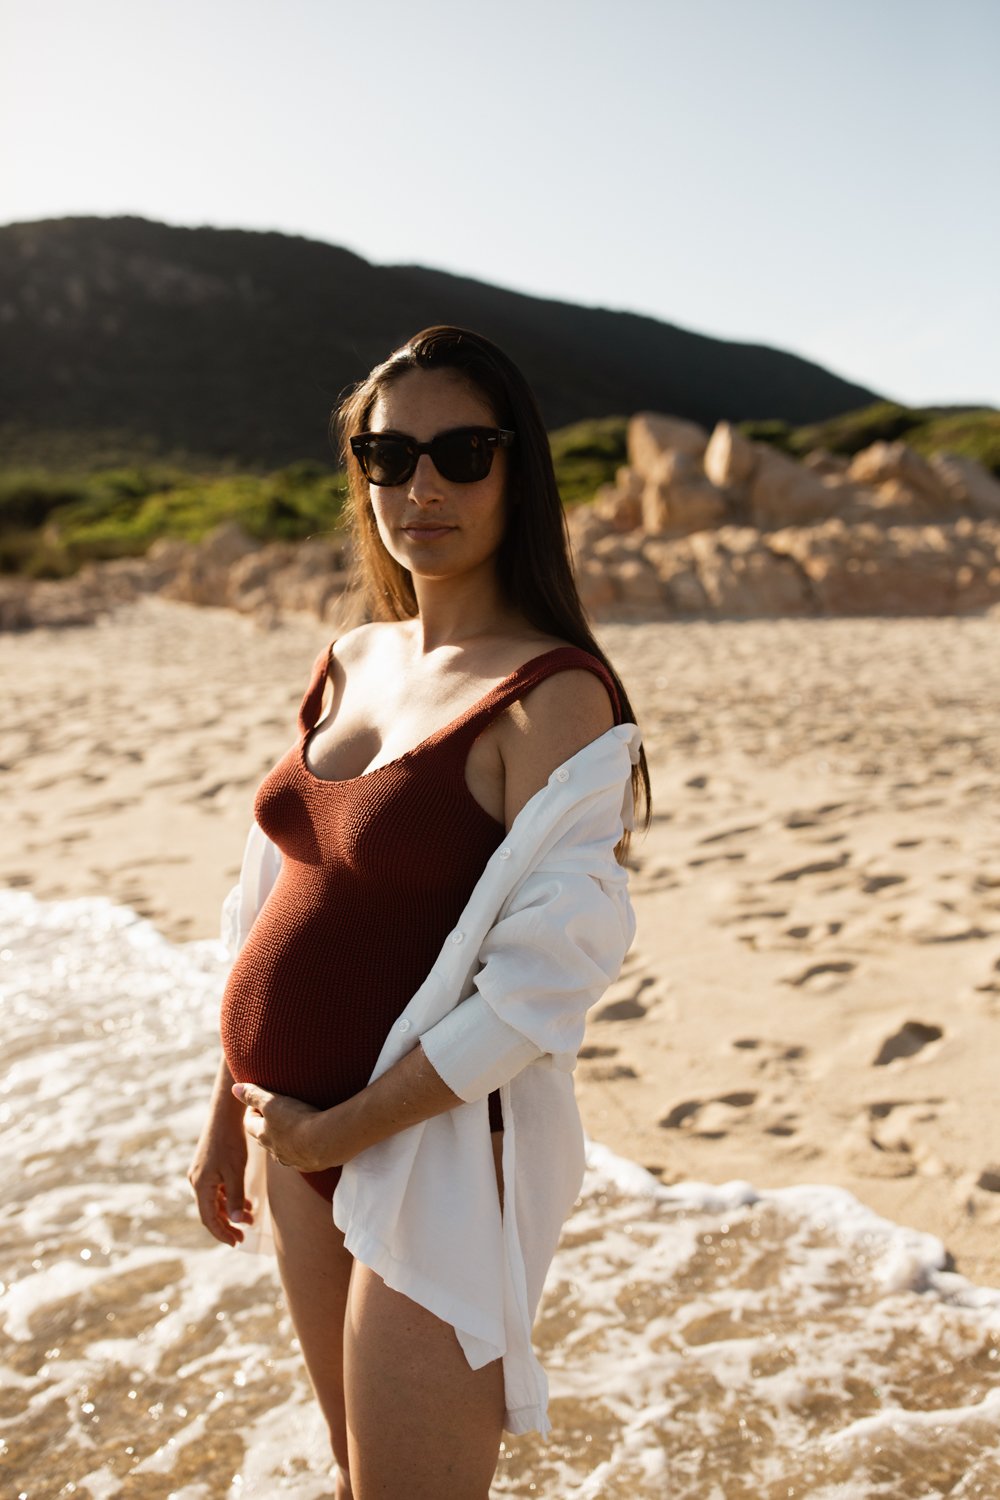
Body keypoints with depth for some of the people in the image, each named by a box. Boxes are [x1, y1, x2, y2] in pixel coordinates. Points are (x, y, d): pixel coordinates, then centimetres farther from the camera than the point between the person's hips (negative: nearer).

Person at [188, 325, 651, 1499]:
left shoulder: (551, 695, -19)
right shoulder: (351, 662, 4)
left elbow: (538, 987, -23)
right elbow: (277, 909, 10)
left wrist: (332, 1135, -15)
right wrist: (229, 1114, 12)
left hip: (434, 1147, -7)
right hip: (301, 1137, 7)